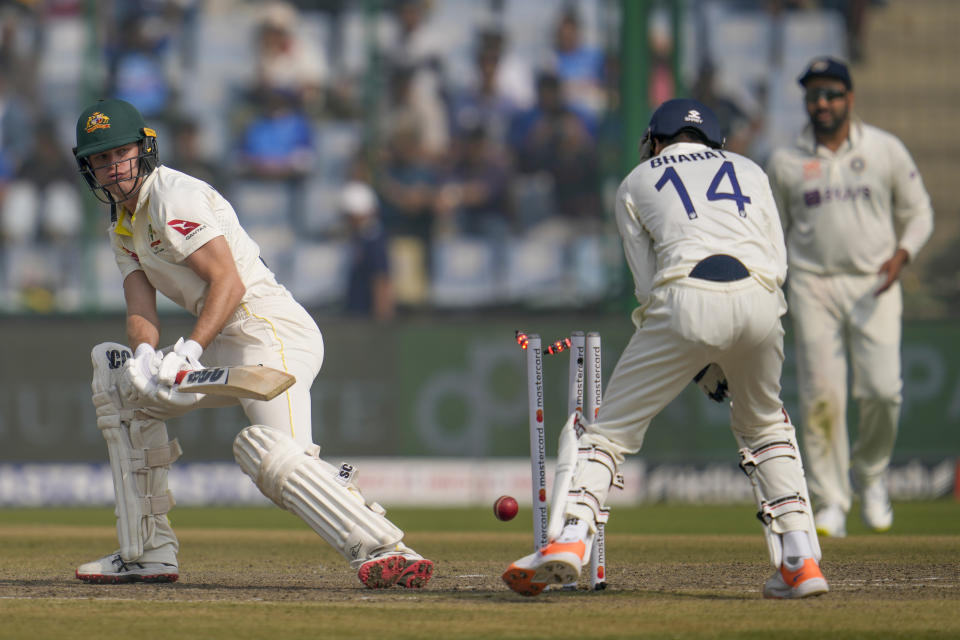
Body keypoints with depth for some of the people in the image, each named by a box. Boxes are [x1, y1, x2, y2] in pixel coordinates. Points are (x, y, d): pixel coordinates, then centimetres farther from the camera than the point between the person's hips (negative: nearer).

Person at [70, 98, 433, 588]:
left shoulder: (174, 197, -9)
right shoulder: (122, 223, 18)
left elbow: (229, 282, -19)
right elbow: (141, 310, 6)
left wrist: (189, 349, -31)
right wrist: (144, 354, -17)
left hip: (273, 331, -10)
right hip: (226, 347, 10)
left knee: (271, 455, -31)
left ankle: (387, 552, -40)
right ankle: (148, 554, 16)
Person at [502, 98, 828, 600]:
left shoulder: (637, 183, 25)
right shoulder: (749, 171, 30)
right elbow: (777, 262, 19)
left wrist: (700, 362, 21)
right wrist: (724, 358, 19)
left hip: (685, 298, -2)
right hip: (760, 298, 3)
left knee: (612, 427, 8)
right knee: (763, 425, 25)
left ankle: (571, 537, -13)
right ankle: (800, 558, 12)